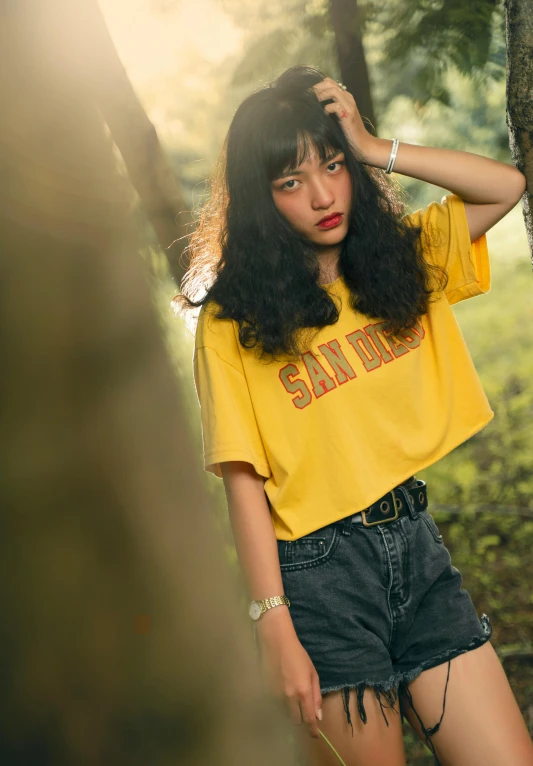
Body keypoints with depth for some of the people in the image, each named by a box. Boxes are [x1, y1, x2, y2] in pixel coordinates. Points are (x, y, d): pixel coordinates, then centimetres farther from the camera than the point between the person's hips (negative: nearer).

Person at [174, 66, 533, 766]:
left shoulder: (401, 263, 9)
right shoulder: (232, 322, -6)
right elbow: (243, 480, -10)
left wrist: (377, 150, -1)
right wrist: (275, 628, -15)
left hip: (417, 544, 5)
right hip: (320, 570, -4)